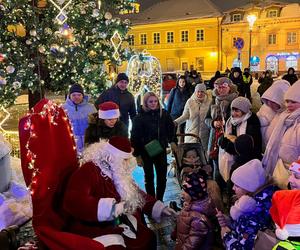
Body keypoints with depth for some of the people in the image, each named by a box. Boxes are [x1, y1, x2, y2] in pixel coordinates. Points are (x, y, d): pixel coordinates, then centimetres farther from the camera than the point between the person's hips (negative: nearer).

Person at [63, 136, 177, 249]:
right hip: (98, 229, -8)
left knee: (150, 238, 3)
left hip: (123, 224, 8)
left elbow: (137, 195, 20)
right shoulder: (88, 171, -18)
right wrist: (112, 207, -35)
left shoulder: (118, 173, 11)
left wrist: (159, 208, 9)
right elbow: (73, 202, -31)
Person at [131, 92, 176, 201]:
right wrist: (137, 154, -9)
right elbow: (135, 137, -8)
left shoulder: (164, 114, -2)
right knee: (149, 177, 9)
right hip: (146, 152, -2)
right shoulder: (139, 117, -9)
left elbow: (171, 128, 12)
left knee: (162, 177, 9)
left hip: (161, 150, 3)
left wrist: (172, 141, 0)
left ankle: (159, 200, 25)